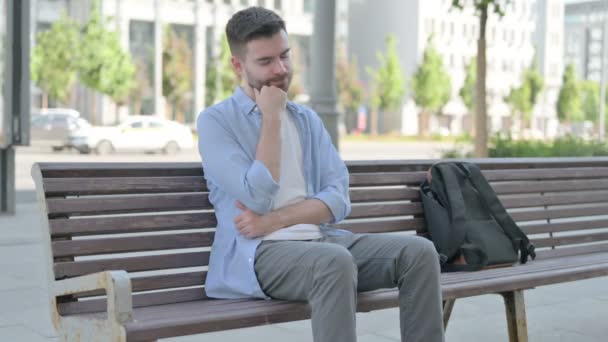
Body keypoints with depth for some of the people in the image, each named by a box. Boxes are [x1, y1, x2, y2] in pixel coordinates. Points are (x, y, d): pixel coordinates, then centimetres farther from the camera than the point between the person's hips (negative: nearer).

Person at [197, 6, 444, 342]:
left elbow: (337, 200, 5)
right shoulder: (215, 121, 0)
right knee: (335, 262, -37)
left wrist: (273, 221, -11)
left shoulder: (307, 119, 16)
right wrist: (272, 118, -8)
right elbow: (258, 198, -13)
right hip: (258, 252, -5)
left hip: (320, 239, 6)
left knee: (418, 251, -17)